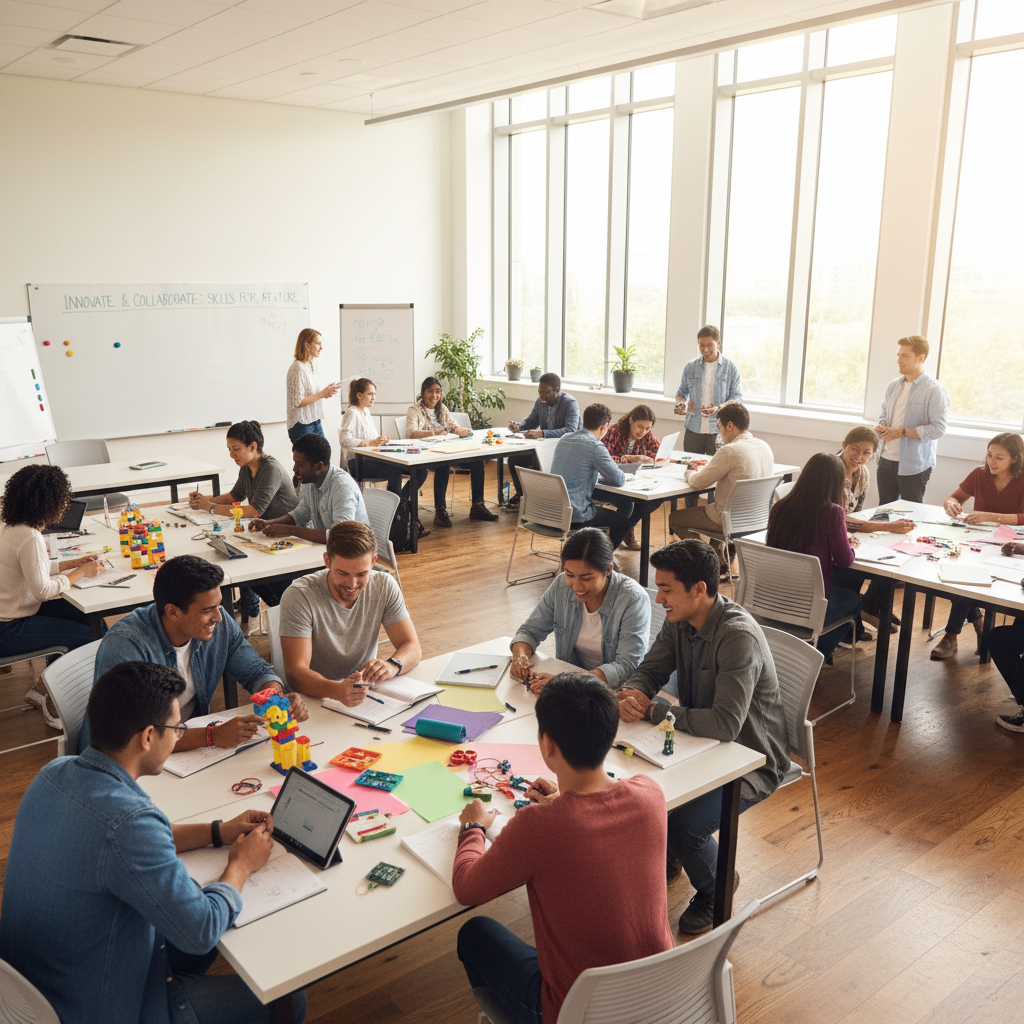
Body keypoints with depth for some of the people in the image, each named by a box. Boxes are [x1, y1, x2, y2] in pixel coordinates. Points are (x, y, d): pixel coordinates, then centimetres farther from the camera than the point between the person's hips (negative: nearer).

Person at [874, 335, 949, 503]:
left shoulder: (934, 390, -10)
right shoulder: (893, 385, 11)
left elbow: (938, 429, -17)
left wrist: (901, 432, -19)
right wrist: (881, 426, -3)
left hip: (914, 466, -6)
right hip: (887, 460, 6)